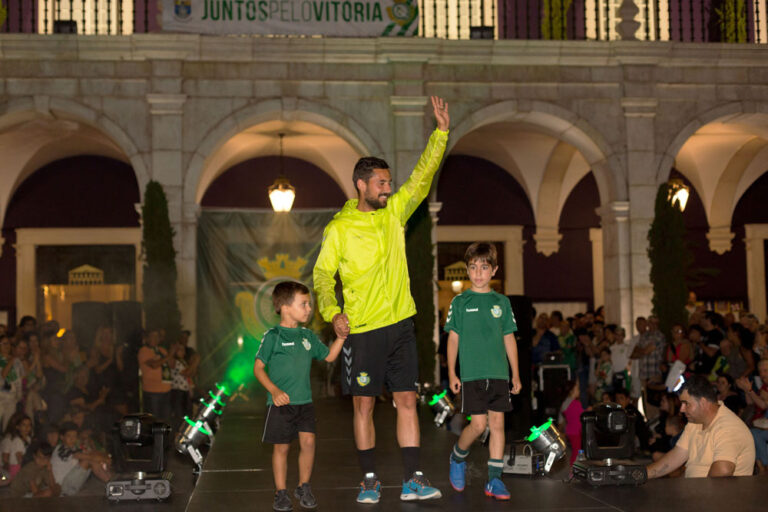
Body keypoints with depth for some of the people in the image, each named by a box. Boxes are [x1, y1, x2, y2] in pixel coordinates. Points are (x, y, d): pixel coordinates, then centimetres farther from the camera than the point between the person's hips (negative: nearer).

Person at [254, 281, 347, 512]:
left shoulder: (308, 336, 9)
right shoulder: (273, 336, -7)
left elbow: (329, 356, 17)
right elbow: (258, 367, -7)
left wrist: (340, 337, 2)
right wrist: (274, 391, -18)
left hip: (304, 401, 4)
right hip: (280, 403, -4)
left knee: (308, 441, -8)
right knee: (281, 447, 3)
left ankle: (304, 487, 10)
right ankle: (281, 492, 17)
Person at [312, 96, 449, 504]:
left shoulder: (394, 212, 8)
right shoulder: (339, 228, -3)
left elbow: (423, 175, 5)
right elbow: (322, 274, -1)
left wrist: (441, 131, -3)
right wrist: (332, 312, -17)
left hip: (400, 324, 4)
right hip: (361, 330, -3)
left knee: (407, 401, 2)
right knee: (364, 405, 3)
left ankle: (413, 480, 5)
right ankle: (370, 480, 13)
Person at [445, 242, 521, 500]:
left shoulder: (502, 302, 9)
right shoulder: (460, 302, 3)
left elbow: (509, 339, 13)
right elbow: (453, 338, 4)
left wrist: (515, 373, 10)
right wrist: (451, 373, -1)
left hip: (499, 373, 3)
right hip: (472, 374, -3)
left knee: (497, 423, 1)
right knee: (479, 424, -7)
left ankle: (494, 479, 7)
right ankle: (457, 457, 21)